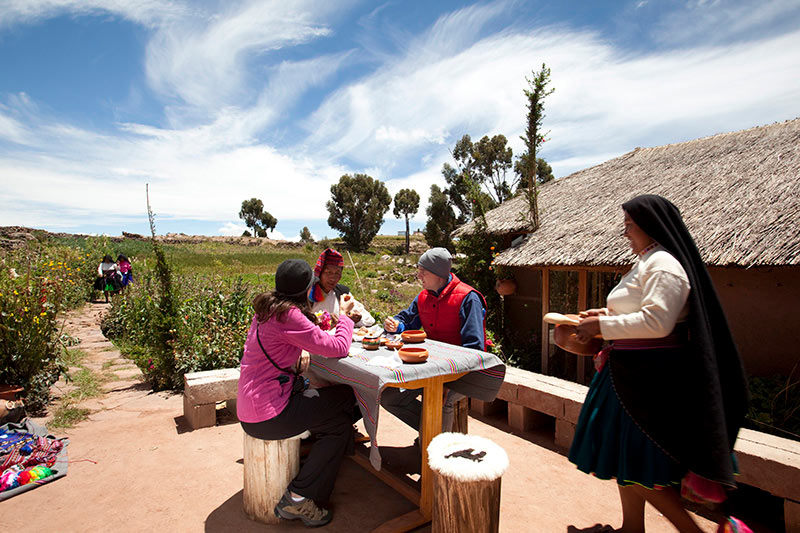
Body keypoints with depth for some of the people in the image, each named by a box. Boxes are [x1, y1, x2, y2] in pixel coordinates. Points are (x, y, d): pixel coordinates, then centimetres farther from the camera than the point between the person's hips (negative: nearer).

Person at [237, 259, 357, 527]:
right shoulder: (289, 315, -23)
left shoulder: (267, 308, 7)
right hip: (267, 416, -9)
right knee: (339, 424, 6)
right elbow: (338, 348, -21)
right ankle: (298, 498, 9)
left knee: (344, 395, 14)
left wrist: (298, 353, 5)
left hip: (251, 406, 9)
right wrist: (344, 314, -4)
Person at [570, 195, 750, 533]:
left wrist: (602, 325, -20)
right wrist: (607, 314, 10)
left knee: (637, 464, 0)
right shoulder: (647, 262, 14)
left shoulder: (663, 264, -17)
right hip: (633, 374, 10)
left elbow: (656, 322, -26)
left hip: (651, 376, -10)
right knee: (623, 455, 19)